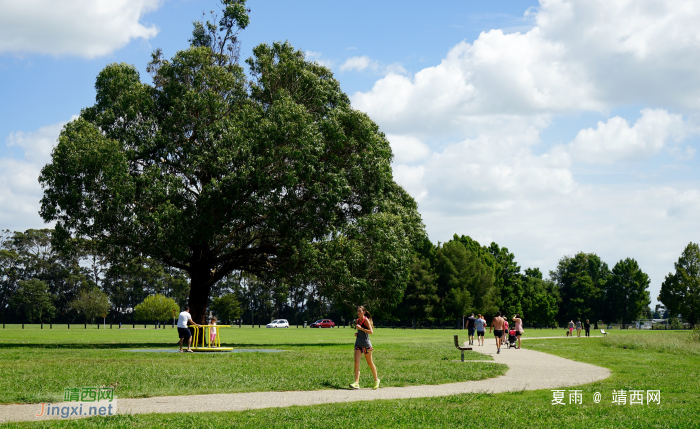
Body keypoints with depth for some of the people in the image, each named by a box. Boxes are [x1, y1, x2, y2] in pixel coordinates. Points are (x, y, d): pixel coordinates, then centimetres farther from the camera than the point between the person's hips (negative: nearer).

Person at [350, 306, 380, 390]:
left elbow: (371, 331, -19)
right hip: (358, 344, 6)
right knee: (356, 362, -9)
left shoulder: (366, 320, -10)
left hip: (366, 344, -6)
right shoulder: (358, 320, 11)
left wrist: (360, 328, -22)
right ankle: (356, 383, -15)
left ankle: (376, 380, 26)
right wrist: (357, 333, 6)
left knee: (370, 363, 7)